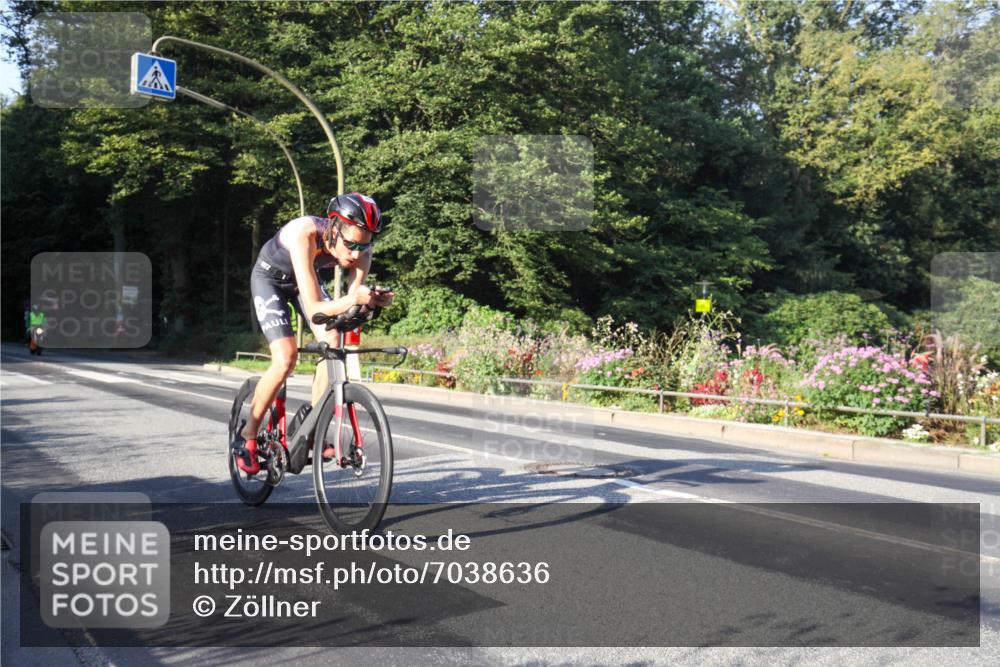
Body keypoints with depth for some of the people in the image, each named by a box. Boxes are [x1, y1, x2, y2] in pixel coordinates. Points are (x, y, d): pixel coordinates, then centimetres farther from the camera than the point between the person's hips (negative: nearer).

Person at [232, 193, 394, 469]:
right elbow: (313, 309, -45)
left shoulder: (361, 249, -27)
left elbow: (353, 303, -26)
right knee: (286, 359, -19)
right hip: (270, 278, -5)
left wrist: (372, 300, -48)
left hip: (306, 277, 5)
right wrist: (351, 299, -62)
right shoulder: (304, 233, -41)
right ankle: (247, 435, 0)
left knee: (331, 343, -16)